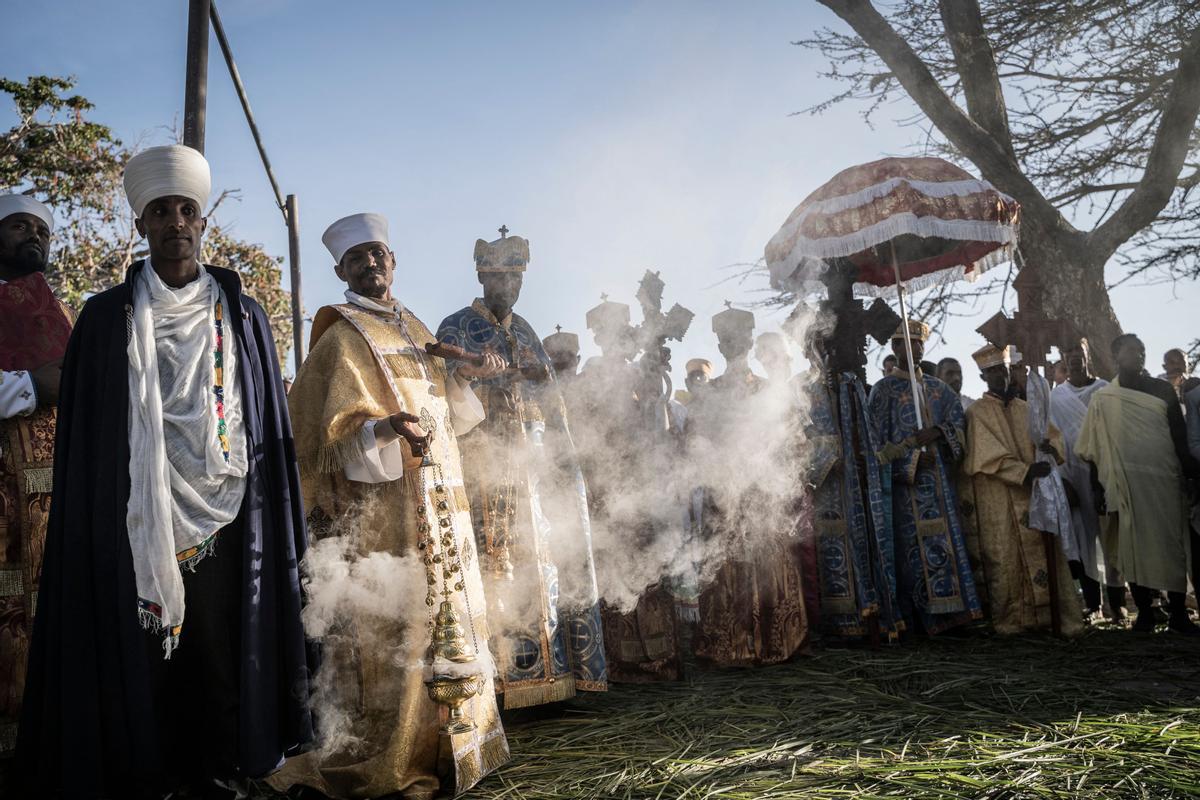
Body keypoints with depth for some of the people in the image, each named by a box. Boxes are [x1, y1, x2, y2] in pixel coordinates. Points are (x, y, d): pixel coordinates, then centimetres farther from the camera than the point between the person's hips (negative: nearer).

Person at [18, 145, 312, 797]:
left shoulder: (243, 318, 7)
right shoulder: (106, 317, 5)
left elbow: (272, 429, 8)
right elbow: (80, 436, 5)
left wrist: (280, 526, 4)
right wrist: (92, 532, -1)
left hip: (223, 524, 1)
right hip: (135, 527, 0)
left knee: (219, 658, 5)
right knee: (140, 666, 4)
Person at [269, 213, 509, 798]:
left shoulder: (415, 330, 17)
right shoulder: (342, 337, -6)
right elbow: (340, 430, -14)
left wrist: (465, 376, 13)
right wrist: (386, 428, -31)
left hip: (438, 504, 8)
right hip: (382, 509, -8)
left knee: (445, 617, 11)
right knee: (391, 633, -6)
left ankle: (442, 745, 25)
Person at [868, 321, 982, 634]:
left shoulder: (937, 388, 15)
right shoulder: (883, 390, -1)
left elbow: (958, 421, 6)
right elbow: (877, 439, -7)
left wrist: (936, 432, -13)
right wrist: (912, 459, -14)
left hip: (939, 480, 5)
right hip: (904, 482, -5)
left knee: (947, 538, 3)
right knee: (915, 545, -6)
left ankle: (950, 607, 9)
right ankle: (920, 614, -1)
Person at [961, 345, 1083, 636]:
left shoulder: (1025, 409, 16)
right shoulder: (978, 413, -1)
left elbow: (1053, 432, 13)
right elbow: (990, 457, -11)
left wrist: (1051, 445, -11)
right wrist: (1026, 471, -23)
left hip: (1031, 494, 5)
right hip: (999, 501, -5)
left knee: (1044, 554, 0)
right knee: (1006, 560, -1)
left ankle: (1045, 615, 2)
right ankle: (1011, 620, 6)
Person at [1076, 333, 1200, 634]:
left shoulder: (1163, 390, 8)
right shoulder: (1102, 399, 5)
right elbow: (1091, 450, 7)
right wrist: (1101, 486, 4)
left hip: (1166, 480, 1)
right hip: (1127, 485, -1)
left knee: (1173, 545, 2)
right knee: (1135, 548, 2)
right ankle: (1144, 612, 10)